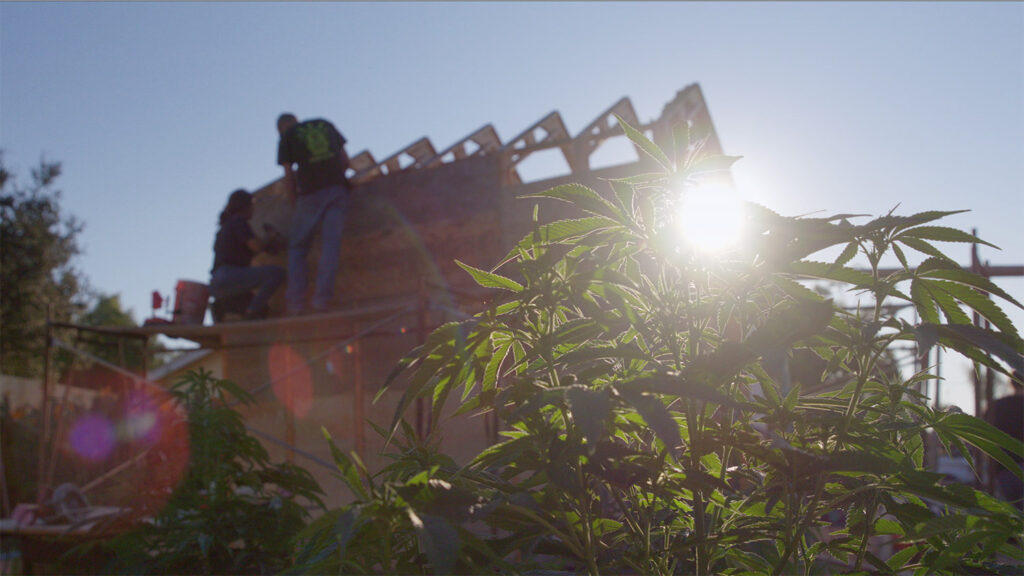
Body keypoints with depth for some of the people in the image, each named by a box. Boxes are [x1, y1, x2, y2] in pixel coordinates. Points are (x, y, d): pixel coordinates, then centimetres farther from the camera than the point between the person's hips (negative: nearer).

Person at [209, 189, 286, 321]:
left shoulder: (225, 226, 27)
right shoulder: (238, 221, -2)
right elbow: (256, 246, -12)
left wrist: (269, 244, 21)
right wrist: (270, 237, 8)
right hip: (228, 276, -10)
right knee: (277, 272, -18)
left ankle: (221, 307, 9)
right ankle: (251, 312, -19)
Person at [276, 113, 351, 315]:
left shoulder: (287, 137, 10)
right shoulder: (325, 124, 19)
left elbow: (289, 176, 6)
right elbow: (345, 161, 16)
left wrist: (294, 205, 15)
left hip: (310, 192, -2)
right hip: (337, 187, 2)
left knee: (297, 246, 8)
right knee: (331, 242, -3)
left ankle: (296, 301, -2)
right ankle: (322, 298, -13)